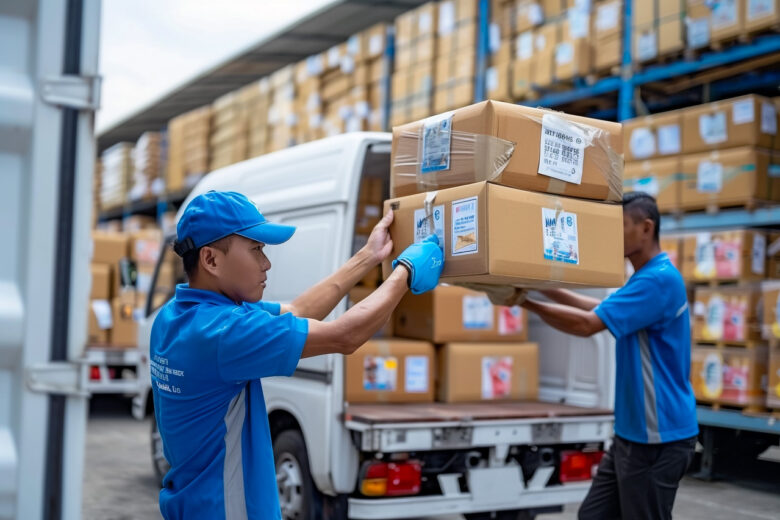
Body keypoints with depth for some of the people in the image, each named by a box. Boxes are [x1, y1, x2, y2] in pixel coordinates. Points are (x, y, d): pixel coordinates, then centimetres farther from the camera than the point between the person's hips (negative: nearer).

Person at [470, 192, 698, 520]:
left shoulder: (659, 279, -20)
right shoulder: (646, 278, 12)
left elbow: (588, 324, -24)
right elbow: (601, 308, 21)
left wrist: (526, 303, -15)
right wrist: (548, 289, 10)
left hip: (658, 438, -10)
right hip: (632, 433, 10)